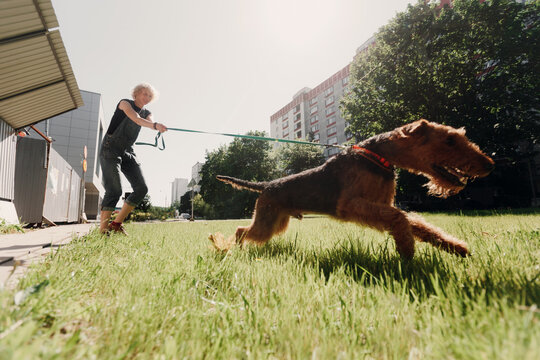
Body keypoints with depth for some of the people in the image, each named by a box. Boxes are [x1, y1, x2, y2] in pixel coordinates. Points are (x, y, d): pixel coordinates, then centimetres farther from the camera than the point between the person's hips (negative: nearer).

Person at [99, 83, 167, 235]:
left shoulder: (147, 113, 14)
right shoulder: (125, 103, -3)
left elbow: (151, 123, -9)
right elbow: (136, 119, -24)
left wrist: (158, 127, -34)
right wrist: (155, 125, -42)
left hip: (128, 152, 6)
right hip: (110, 150, -6)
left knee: (141, 188, -6)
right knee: (114, 190, -17)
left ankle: (116, 223, 3)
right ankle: (102, 228, -9)